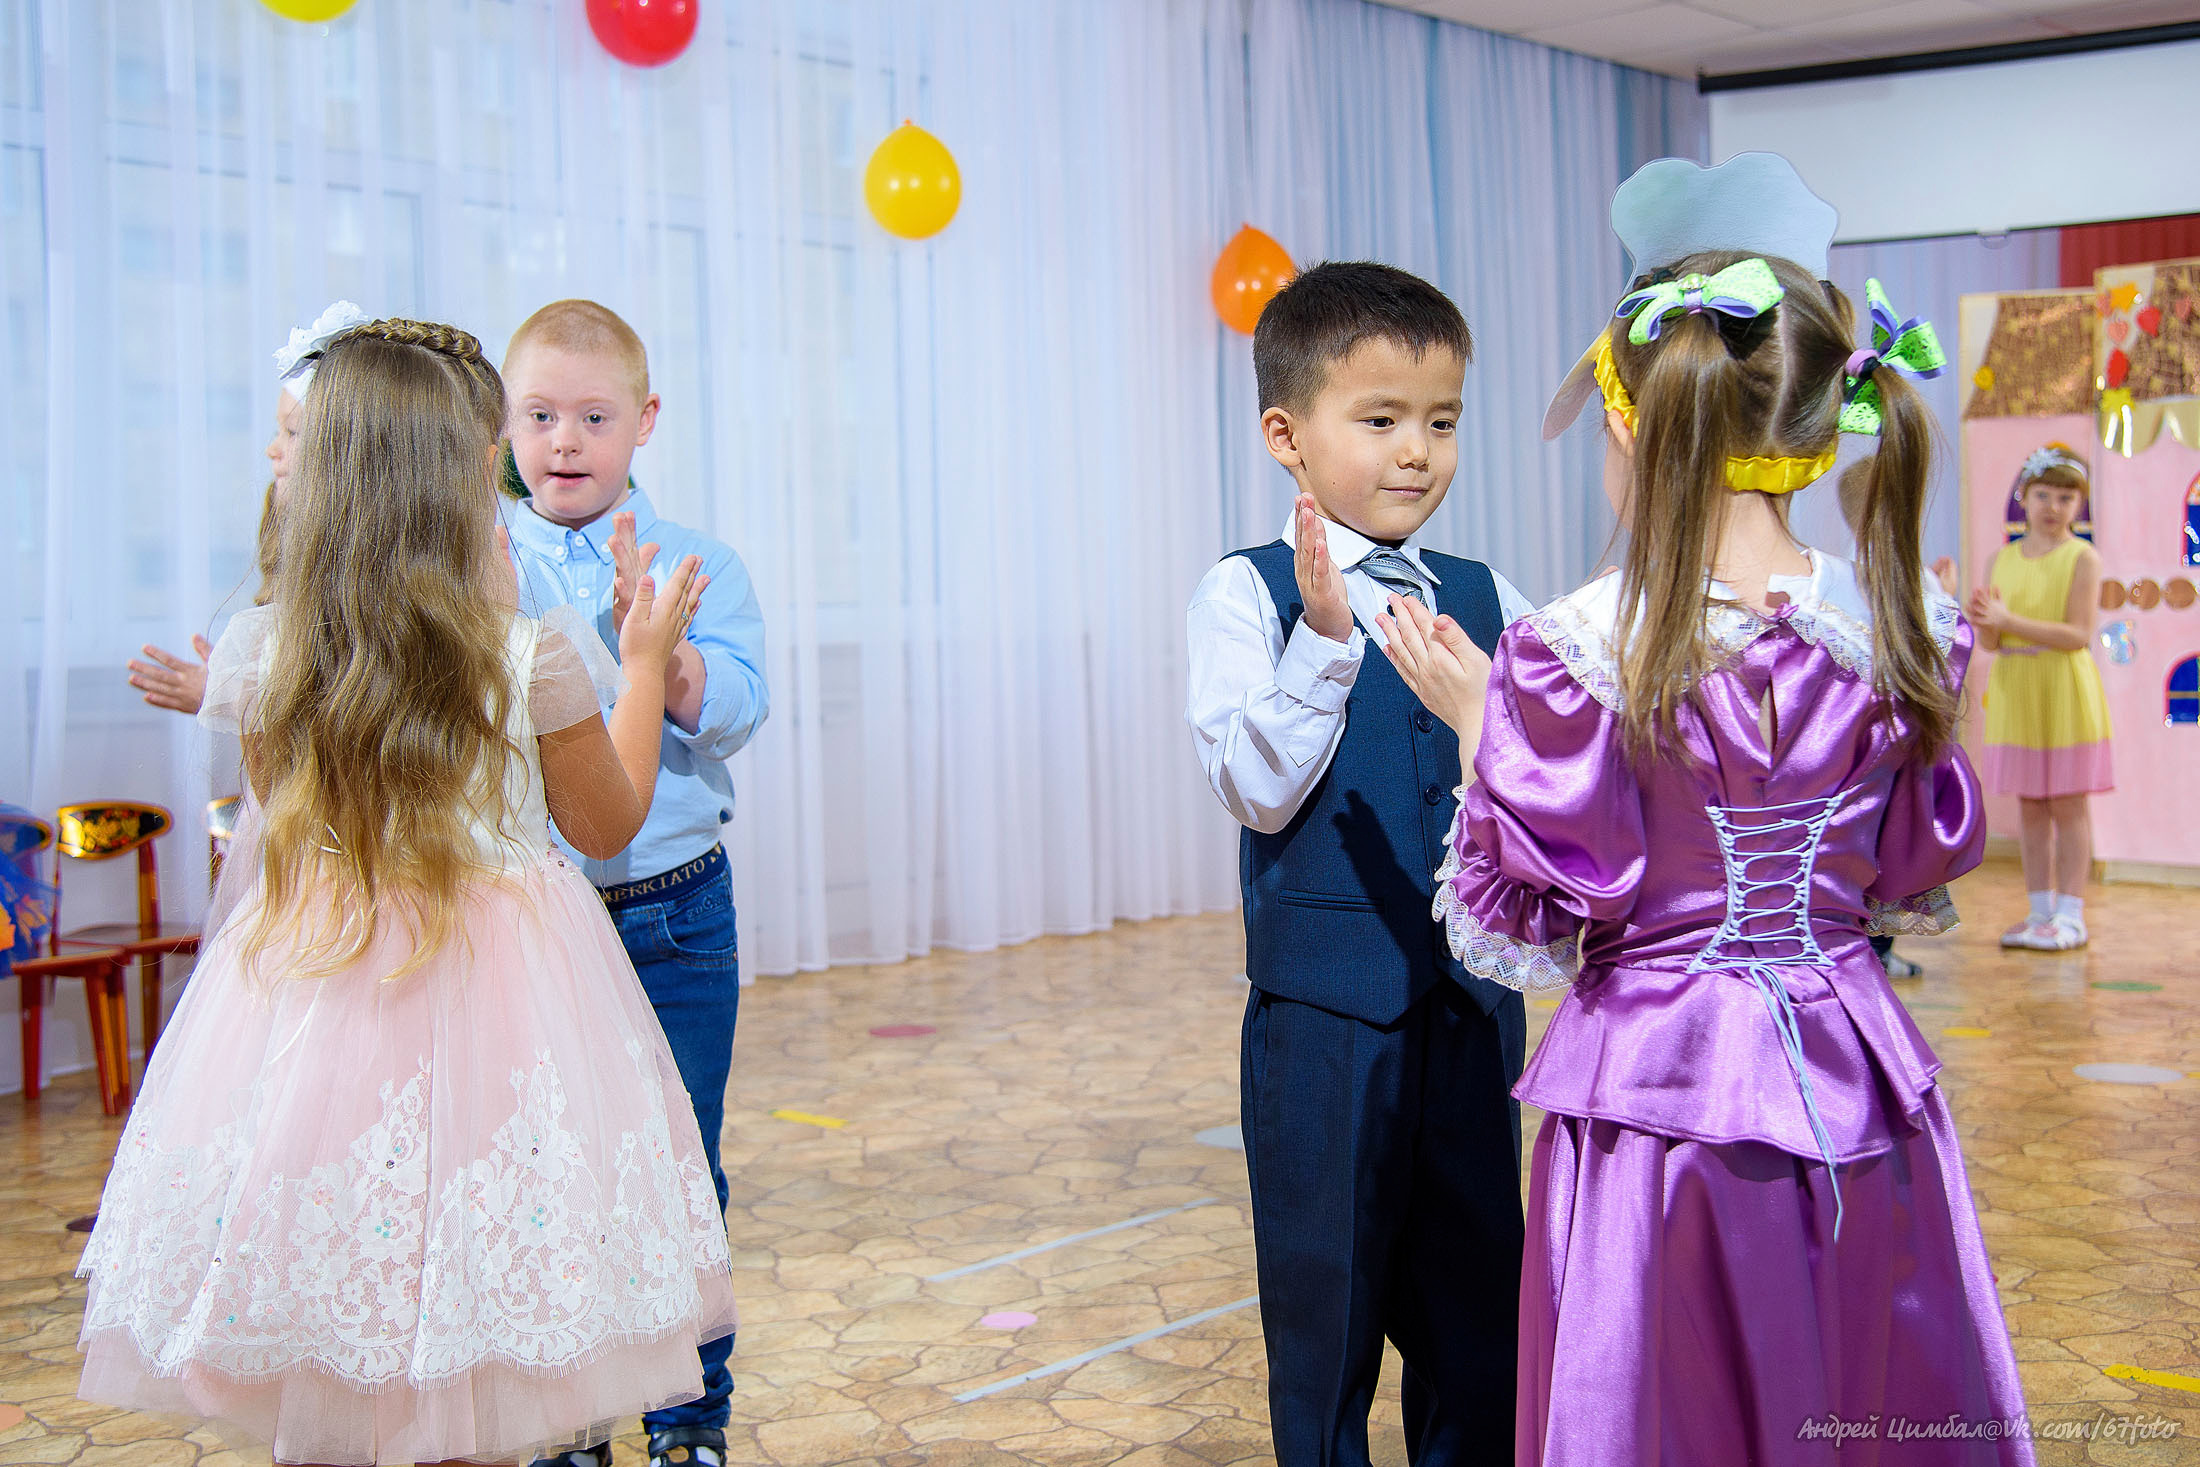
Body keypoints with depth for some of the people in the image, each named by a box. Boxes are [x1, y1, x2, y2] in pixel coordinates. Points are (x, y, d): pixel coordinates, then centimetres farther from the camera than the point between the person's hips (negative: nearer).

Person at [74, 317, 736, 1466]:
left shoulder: (261, 654, -6)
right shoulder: (536, 652, -13)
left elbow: (282, 811, 11)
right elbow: (608, 824, 1)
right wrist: (643, 666, 12)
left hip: (306, 977, 3)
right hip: (497, 976, -2)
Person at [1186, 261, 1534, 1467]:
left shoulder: (1488, 600, 6)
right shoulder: (1247, 596, -6)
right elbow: (1256, 791, -16)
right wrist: (1325, 638, -25)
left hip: (1472, 998, 4)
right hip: (1324, 1007, -4)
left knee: (1478, 1294, 16)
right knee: (1328, 1298, 11)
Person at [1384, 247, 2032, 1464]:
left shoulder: (1575, 650, -17)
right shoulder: (1901, 634, -4)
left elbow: (1522, 935, -11)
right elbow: (1916, 894, 7)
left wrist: (1475, 724, -1)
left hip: (1658, 1082, -4)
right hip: (1854, 1076, 4)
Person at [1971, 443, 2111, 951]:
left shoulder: (2082, 558, -6)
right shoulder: (2005, 558, 9)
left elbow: (2078, 635, -15)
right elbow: (1990, 642, 7)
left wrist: (2009, 620, -22)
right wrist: (1983, 620, -16)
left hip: (2064, 694, -5)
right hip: (2014, 693, 5)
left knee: (2068, 805, 0)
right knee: (2030, 807, 9)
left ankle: (2070, 917, 6)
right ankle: (2040, 911, 17)